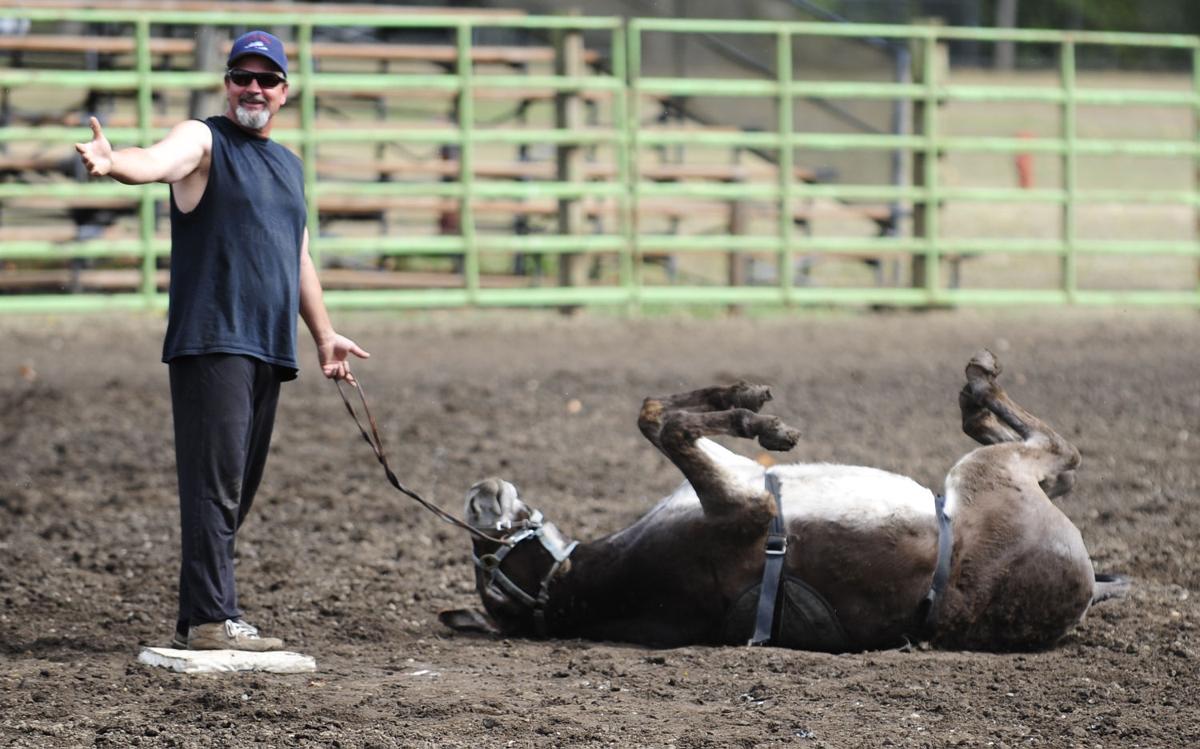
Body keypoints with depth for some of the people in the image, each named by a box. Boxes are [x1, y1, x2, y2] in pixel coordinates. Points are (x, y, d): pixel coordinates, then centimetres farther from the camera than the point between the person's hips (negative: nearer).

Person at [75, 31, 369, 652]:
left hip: (268, 349, 8)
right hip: (212, 343, -8)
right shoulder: (204, 140, -2)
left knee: (237, 490, 9)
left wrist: (323, 333, 31)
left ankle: (201, 616, 14)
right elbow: (158, 161, -25)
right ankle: (210, 620, -17)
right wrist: (113, 163, -47)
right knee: (215, 482, -14)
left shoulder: (288, 164, 21)